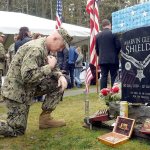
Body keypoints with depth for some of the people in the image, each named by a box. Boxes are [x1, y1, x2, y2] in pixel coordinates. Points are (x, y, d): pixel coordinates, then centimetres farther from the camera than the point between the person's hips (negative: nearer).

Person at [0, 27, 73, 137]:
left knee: (59, 84, 0)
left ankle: (45, 118, 8)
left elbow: (52, 68, 13)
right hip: (16, 91, -9)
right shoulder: (35, 49, -26)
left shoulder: (46, 49, 4)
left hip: (30, 86, 9)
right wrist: (49, 66, -24)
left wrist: (61, 76, -8)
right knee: (17, 130, -7)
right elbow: (27, 76, -34)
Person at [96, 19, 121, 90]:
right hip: (113, 59, -3)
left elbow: (96, 49, 8)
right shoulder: (113, 33, -6)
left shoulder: (98, 35, 6)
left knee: (103, 76, 6)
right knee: (114, 77, 1)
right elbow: (118, 46, -6)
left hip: (102, 60, 4)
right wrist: (115, 54, 11)